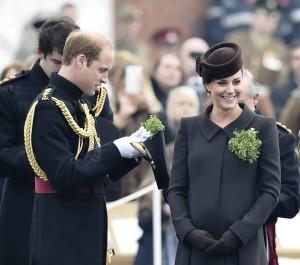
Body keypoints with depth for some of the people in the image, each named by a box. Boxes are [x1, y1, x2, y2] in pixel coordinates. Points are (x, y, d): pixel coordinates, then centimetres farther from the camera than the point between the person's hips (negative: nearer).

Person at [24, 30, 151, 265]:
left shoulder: (79, 106, 14)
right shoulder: (48, 108, -15)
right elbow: (64, 177, -22)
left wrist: (130, 148, 2)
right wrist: (114, 151, -16)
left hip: (88, 226, 9)